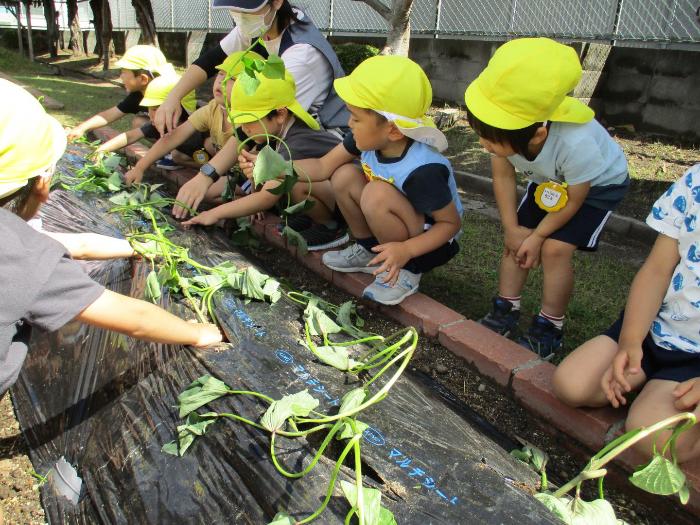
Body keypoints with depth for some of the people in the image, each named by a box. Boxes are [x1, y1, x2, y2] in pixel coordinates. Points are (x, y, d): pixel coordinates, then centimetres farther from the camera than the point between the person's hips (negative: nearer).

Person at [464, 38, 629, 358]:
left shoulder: (577, 144, -43)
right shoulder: (504, 129, -32)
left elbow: (573, 201, -25)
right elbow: (503, 177, -14)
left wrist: (537, 236, -16)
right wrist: (513, 228, -14)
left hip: (598, 184, -5)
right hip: (547, 181, 5)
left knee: (555, 248, -17)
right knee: (517, 239, -4)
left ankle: (549, 328, 0)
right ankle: (506, 310, 10)